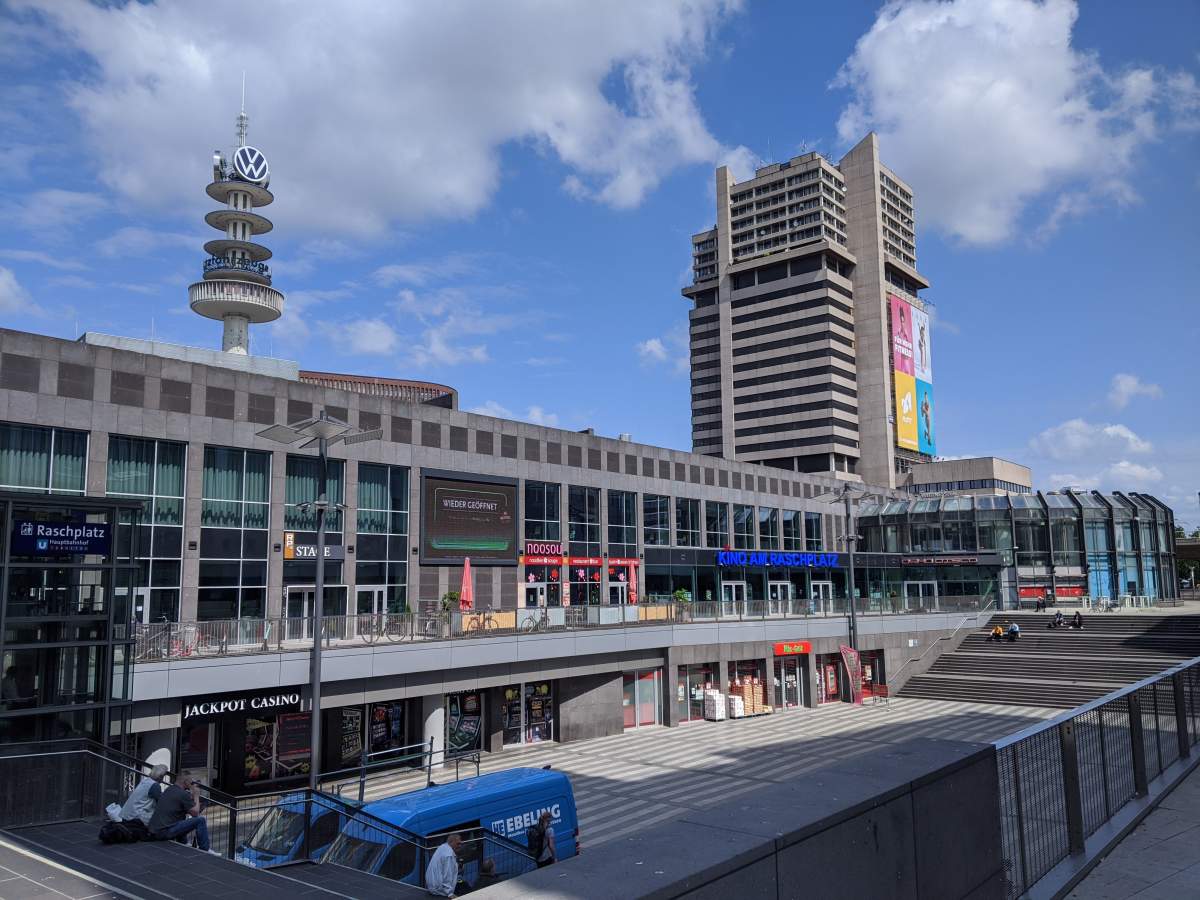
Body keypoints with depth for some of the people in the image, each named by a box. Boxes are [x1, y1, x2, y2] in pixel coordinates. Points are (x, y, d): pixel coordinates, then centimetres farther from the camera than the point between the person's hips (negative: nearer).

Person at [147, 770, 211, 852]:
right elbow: (195, 813, -7)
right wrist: (196, 795, 5)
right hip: (165, 832, -10)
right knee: (201, 820, -8)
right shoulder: (183, 794, -12)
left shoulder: (168, 790, 15)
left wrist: (191, 793, 20)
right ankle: (204, 851, 1)